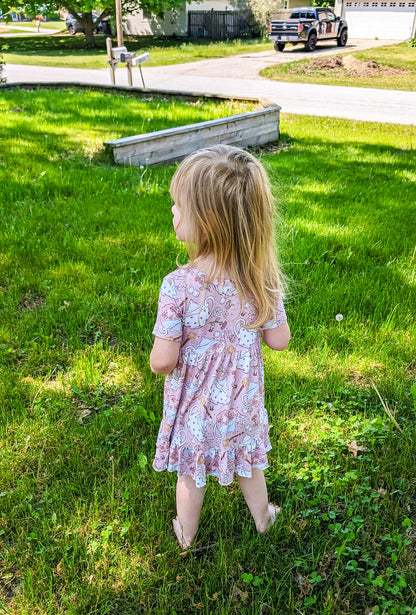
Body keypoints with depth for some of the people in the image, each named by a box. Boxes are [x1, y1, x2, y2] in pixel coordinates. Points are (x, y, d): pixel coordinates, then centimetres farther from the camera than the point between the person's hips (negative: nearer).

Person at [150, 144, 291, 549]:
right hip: (242, 399, 3)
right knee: (247, 462, 29)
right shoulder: (262, 280, -21)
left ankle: (186, 534, 49)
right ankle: (262, 517, 54)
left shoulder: (177, 286, -31)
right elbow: (279, 341, -10)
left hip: (194, 403, -2)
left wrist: (158, 361, -2)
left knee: (190, 471, 24)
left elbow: (163, 361, -25)